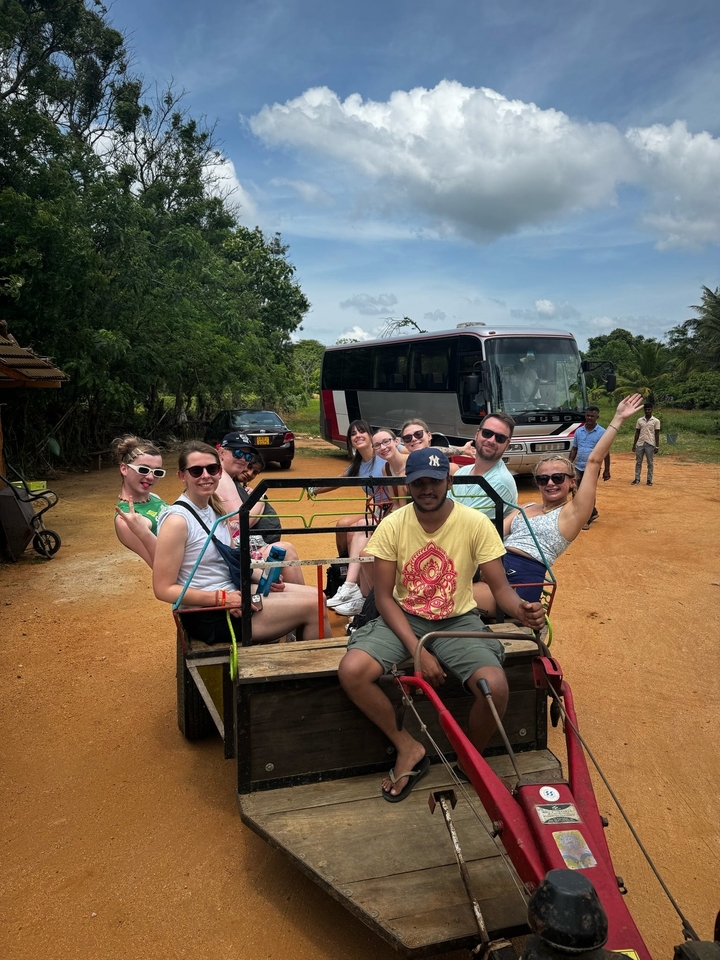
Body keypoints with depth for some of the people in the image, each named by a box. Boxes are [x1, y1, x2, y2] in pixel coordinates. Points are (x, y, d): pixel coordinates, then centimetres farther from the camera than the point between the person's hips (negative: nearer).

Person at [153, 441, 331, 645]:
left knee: (315, 596, 8)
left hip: (233, 591, 9)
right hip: (208, 616, -9)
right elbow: (164, 589, -19)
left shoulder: (216, 509, 7)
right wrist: (222, 598, -24)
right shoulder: (177, 520, -19)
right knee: (312, 606, -10)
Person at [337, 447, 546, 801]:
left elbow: (500, 586, -9)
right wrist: (418, 651, -21)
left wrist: (521, 609, -34)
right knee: (351, 671, -25)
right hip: (404, 618, 1)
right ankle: (408, 748, 0)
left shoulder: (475, 523, -12)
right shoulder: (392, 526, -11)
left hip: (458, 621, -1)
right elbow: (384, 596, -9)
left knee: (496, 687, -27)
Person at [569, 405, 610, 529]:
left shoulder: (602, 432, -5)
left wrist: (606, 470, -4)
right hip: (579, 468, 5)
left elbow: (606, 452, -3)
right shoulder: (579, 431, 7)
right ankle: (593, 512, 34)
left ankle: (587, 520, 7)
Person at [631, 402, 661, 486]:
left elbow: (657, 434, -2)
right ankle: (637, 479, 10)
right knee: (638, 462, 4)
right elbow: (637, 433, 10)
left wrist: (657, 446, -7)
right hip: (640, 444, 3)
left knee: (650, 463, 2)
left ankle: (649, 480, 7)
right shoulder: (640, 420, 8)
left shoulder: (656, 421, -1)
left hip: (650, 444, -3)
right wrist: (634, 445, 6)